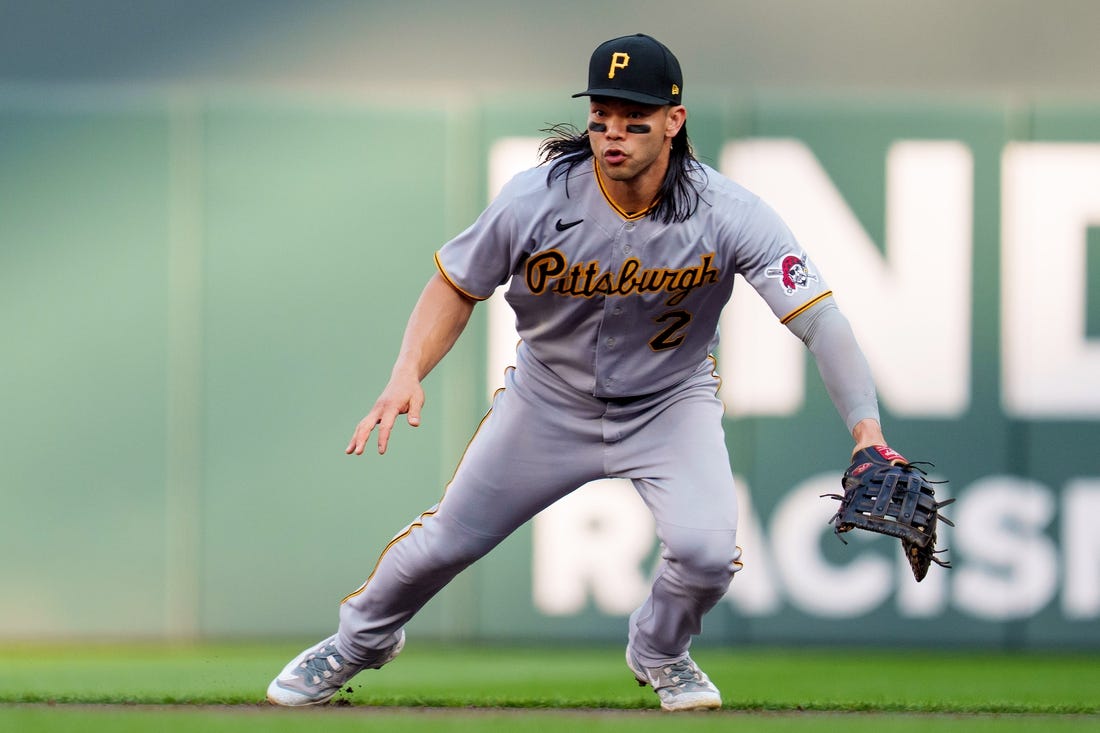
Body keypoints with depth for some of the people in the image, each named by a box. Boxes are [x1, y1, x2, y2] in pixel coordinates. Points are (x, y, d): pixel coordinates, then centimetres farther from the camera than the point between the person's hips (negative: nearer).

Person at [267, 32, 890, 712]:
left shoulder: (731, 214, -28)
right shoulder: (536, 200, -24)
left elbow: (819, 319, -32)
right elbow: (458, 287, -9)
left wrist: (865, 425, -46)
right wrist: (407, 375, -25)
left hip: (670, 404, -1)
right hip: (549, 401, 1)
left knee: (707, 551, -22)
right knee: (443, 542, 8)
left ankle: (660, 651, 15)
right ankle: (361, 641, 43)